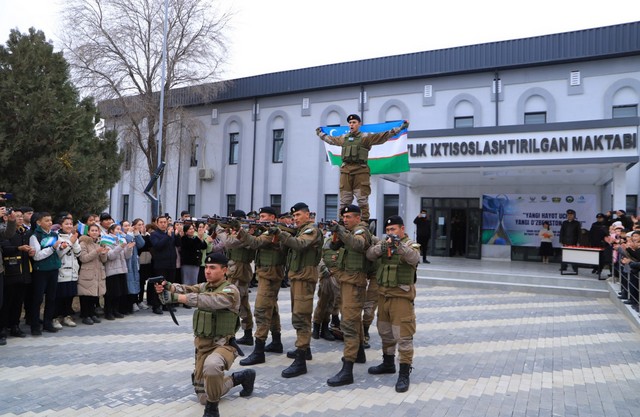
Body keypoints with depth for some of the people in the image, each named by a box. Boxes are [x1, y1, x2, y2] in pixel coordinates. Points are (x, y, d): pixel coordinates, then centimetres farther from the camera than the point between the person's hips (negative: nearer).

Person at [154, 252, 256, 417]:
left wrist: (175, 297, -37)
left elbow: (209, 301, -33)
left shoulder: (231, 291, -15)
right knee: (203, 398, 13)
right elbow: (186, 289, -11)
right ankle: (242, 377, 34)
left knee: (211, 365, -42)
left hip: (223, 345, -7)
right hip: (202, 345, 7)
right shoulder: (204, 287, 8)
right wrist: (167, 287, -32)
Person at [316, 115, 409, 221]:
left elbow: (384, 135, 3)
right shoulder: (344, 138, 19)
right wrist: (320, 133, 51)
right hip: (345, 170, 4)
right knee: (344, 201, 5)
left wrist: (401, 128, 0)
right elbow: (330, 139, 37)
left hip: (361, 170, -4)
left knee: (362, 200, -4)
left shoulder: (365, 137, 5)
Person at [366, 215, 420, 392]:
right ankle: (388, 363, 36)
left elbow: (414, 258, -26)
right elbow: (370, 254, -9)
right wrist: (383, 246, -27)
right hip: (383, 294, 6)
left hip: (401, 295, -6)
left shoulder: (411, 244, -5)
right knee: (385, 331, 18)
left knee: (403, 335, -5)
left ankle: (404, 374, 3)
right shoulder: (382, 243, 9)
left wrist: (399, 245, -41)